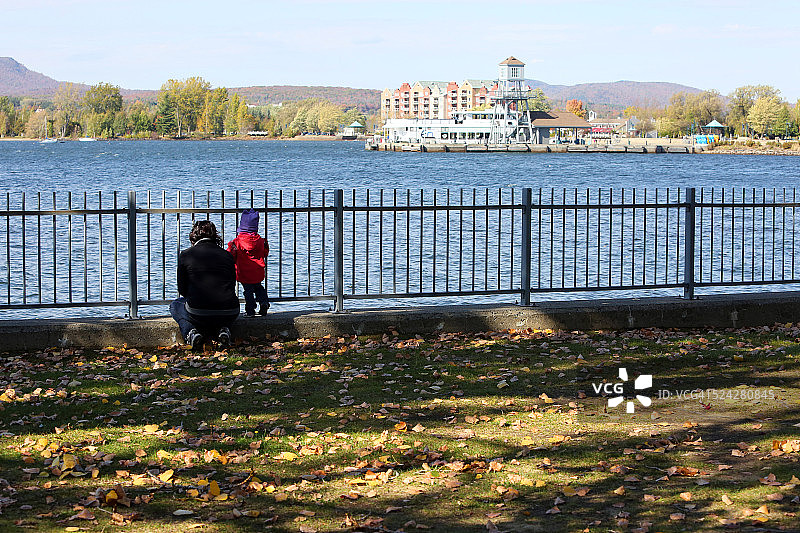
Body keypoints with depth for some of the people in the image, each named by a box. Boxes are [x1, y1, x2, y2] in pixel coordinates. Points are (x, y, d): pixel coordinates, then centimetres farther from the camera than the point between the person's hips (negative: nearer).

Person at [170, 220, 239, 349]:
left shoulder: (185, 255, 4)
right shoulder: (227, 255, 9)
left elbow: (182, 290, 10)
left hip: (198, 315, -2)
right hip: (229, 315, 2)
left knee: (175, 305, 32)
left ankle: (190, 332, 3)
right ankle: (223, 329, 10)